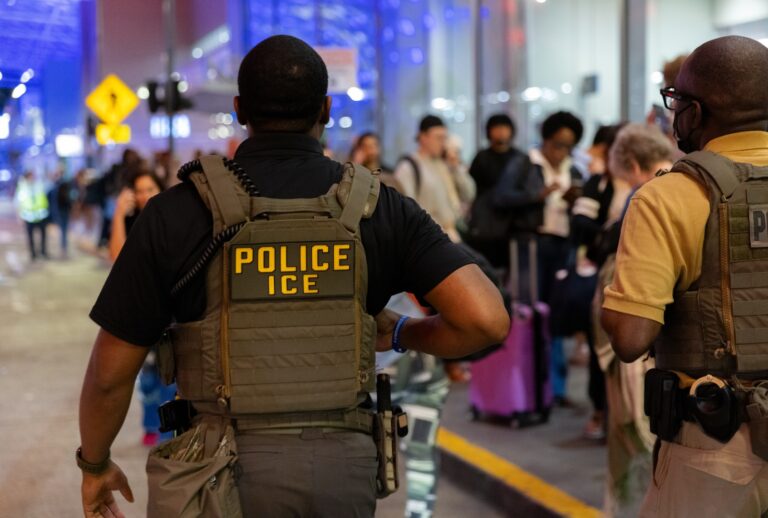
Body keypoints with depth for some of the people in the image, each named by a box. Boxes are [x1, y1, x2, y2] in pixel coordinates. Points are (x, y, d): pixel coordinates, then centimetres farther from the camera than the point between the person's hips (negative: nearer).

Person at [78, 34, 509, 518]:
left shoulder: (178, 212, -7)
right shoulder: (380, 209, -2)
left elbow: (111, 371, -3)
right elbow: (487, 318, -12)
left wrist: (95, 463, 16)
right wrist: (402, 332, 8)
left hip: (227, 476, -2)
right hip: (341, 469, 2)